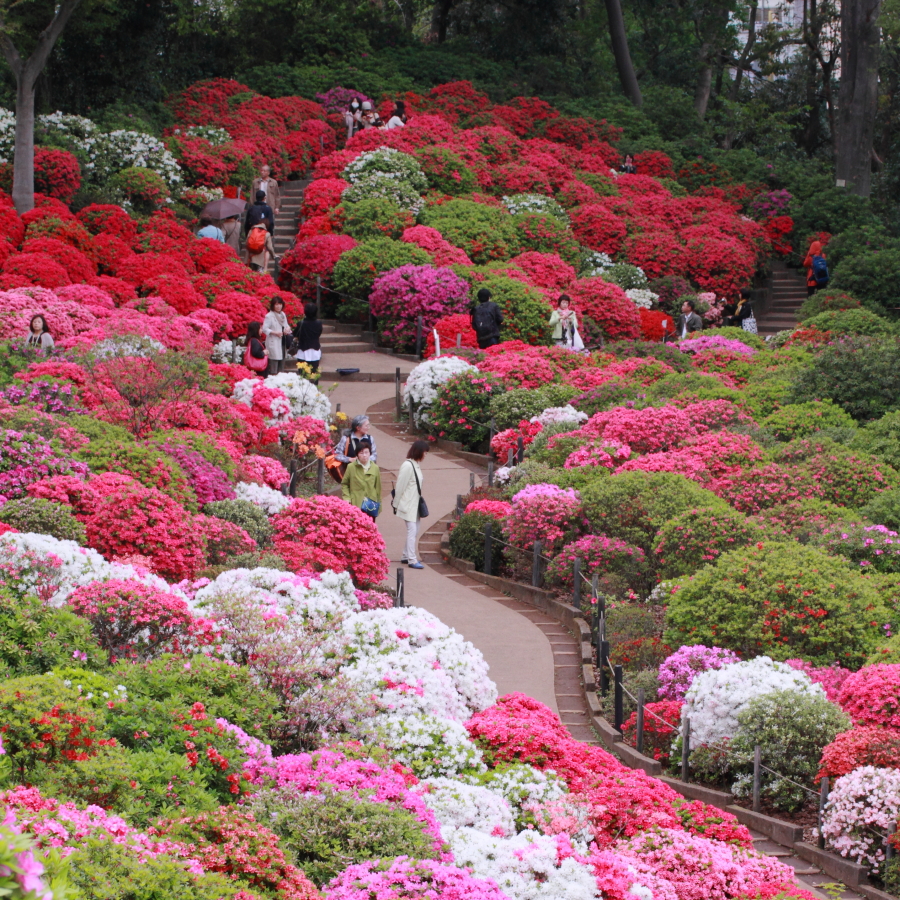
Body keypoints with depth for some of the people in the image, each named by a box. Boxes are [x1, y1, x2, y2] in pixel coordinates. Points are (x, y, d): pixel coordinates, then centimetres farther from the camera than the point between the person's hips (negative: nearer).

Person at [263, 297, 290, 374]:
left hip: (282, 342, 7)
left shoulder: (283, 314, 13)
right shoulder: (269, 316, -10)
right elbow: (265, 328, -14)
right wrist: (275, 332, -23)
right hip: (273, 343, -7)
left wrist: (288, 328, -1)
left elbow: (286, 325, 22)